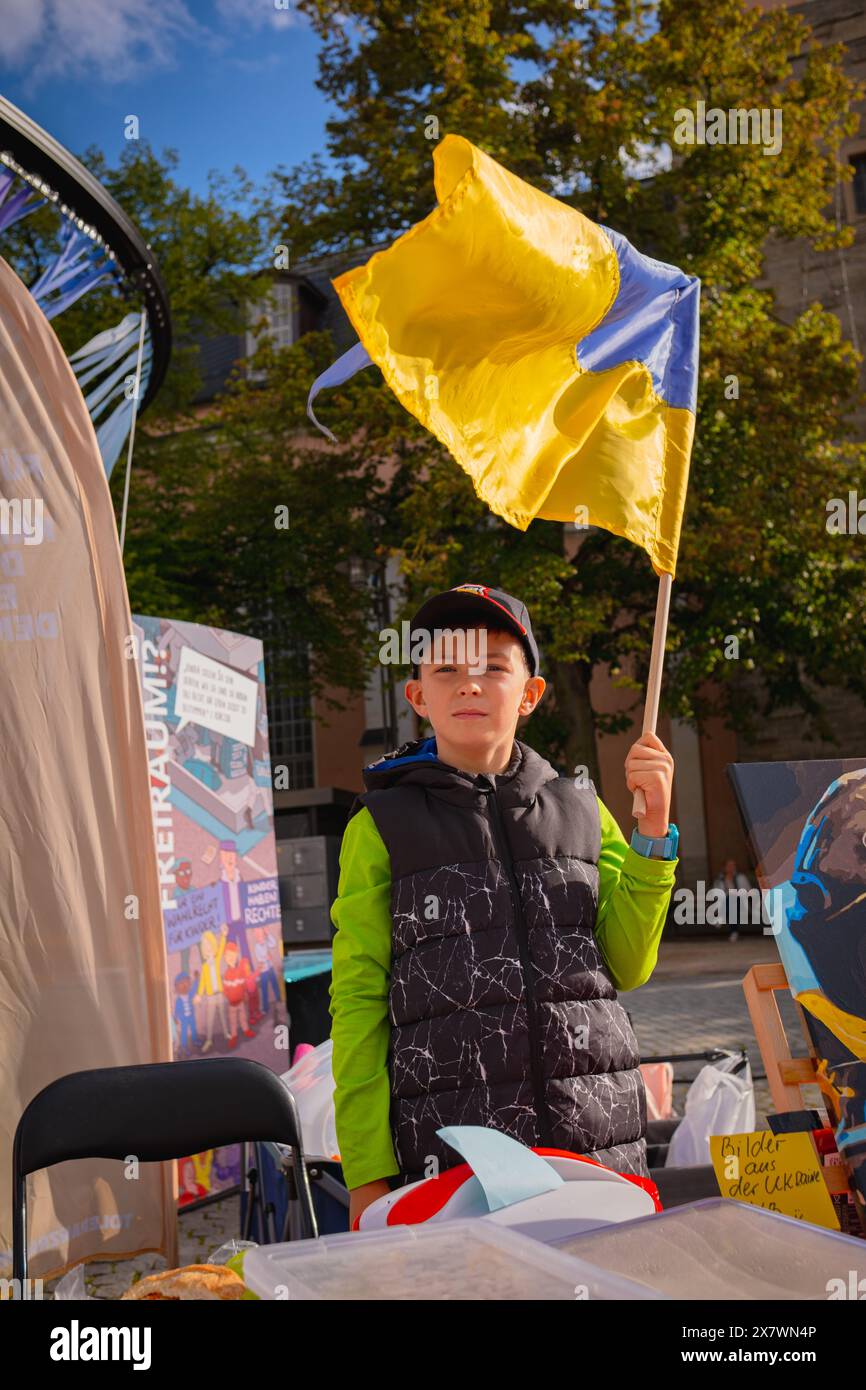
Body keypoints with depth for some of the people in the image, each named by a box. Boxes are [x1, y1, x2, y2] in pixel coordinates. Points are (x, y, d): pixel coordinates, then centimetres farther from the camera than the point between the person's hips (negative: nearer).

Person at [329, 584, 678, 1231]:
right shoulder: (381, 827, 6)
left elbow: (627, 966, 11)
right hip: (449, 1151, -2)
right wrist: (367, 1172, -4)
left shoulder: (581, 809, 15)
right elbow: (357, 1000, 3)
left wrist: (653, 832, 0)